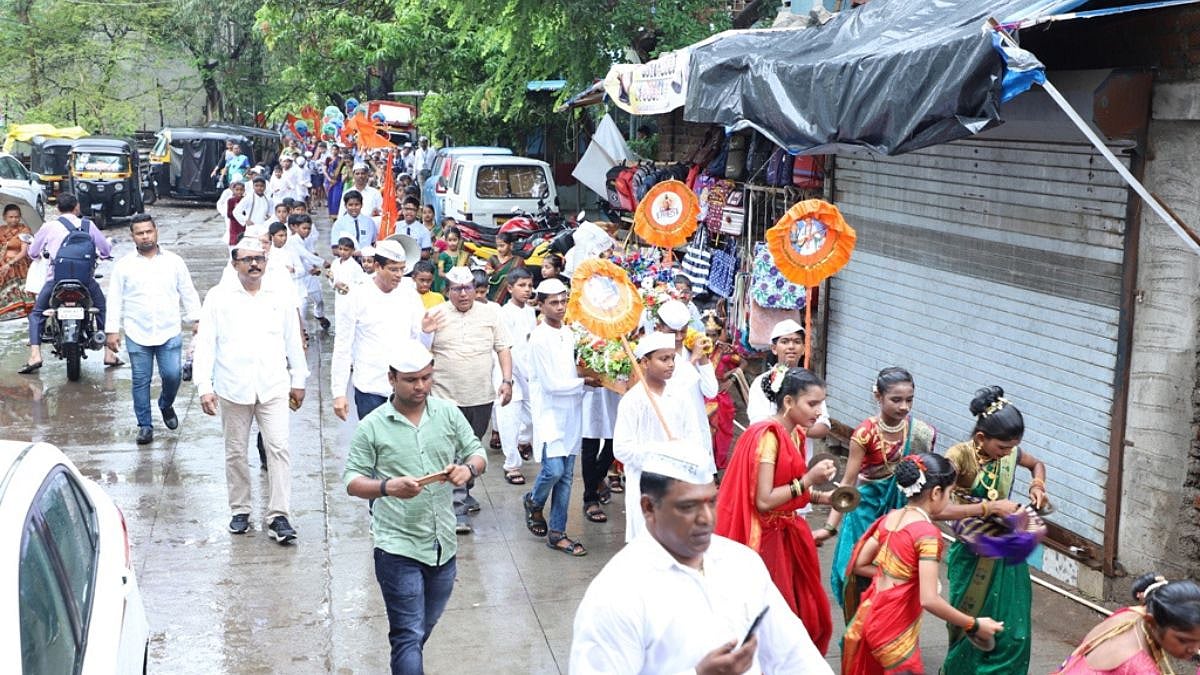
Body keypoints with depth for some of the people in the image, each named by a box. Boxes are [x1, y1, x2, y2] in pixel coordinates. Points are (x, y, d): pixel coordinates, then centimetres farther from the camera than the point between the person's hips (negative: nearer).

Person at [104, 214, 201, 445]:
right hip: (137, 335, 0)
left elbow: (188, 293, 11)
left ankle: (166, 405, 24)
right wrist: (112, 330, 1)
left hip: (169, 333, 0)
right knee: (140, 381, 4)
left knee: (172, 375, -7)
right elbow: (115, 300, 5)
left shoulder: (174, 262, 6)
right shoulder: (123, 266, 4)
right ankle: (144, 425, 16)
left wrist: (196, 320, 5)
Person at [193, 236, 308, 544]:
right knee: (236, 452, 9)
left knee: (279, 448, -7)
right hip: (233, 388, 0)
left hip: (273, 388, 1)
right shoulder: (218, 297, 2)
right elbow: (205, 343, 0)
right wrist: (204, 386, -6)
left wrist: (298, 381, 15)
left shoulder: (281, 299, 8)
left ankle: (278, 516, -3)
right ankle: (240, 510, 23)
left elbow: (293, 342, 15)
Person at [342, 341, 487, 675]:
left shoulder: (448, 413, 2)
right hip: (398, 548, -4)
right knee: (409, 634, -4)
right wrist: (388, 487, -24)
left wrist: (469, 468, -16)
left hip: (443, 544, 4)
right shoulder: (372, 427, -7)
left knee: (424, 628, 21)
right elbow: (351, 480, -5)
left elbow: (478, 454, 9)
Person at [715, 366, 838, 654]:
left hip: (786, 535, 9)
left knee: (806, 614, 14)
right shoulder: (768, 436, -21)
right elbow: (764, 501, -24)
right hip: (765, 540, -9)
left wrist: (821, 497, 0)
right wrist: (809, 479, -22)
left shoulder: (795, 434, 7)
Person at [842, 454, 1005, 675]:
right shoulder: (927, 532, -20)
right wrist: (974, 625, -15)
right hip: (894, 627, -8)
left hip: (870, 615, 8)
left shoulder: (890, 518, 3)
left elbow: (860, 564, 11)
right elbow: (929, 600, -24)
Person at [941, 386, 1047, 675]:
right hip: (973, 556, -5)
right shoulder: (959, 456, -21)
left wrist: (1037, 485, -2)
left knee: (1014, 633, 5)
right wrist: (989, 507, -32)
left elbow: (1037, 464, 19)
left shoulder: (1010, 452, -5)